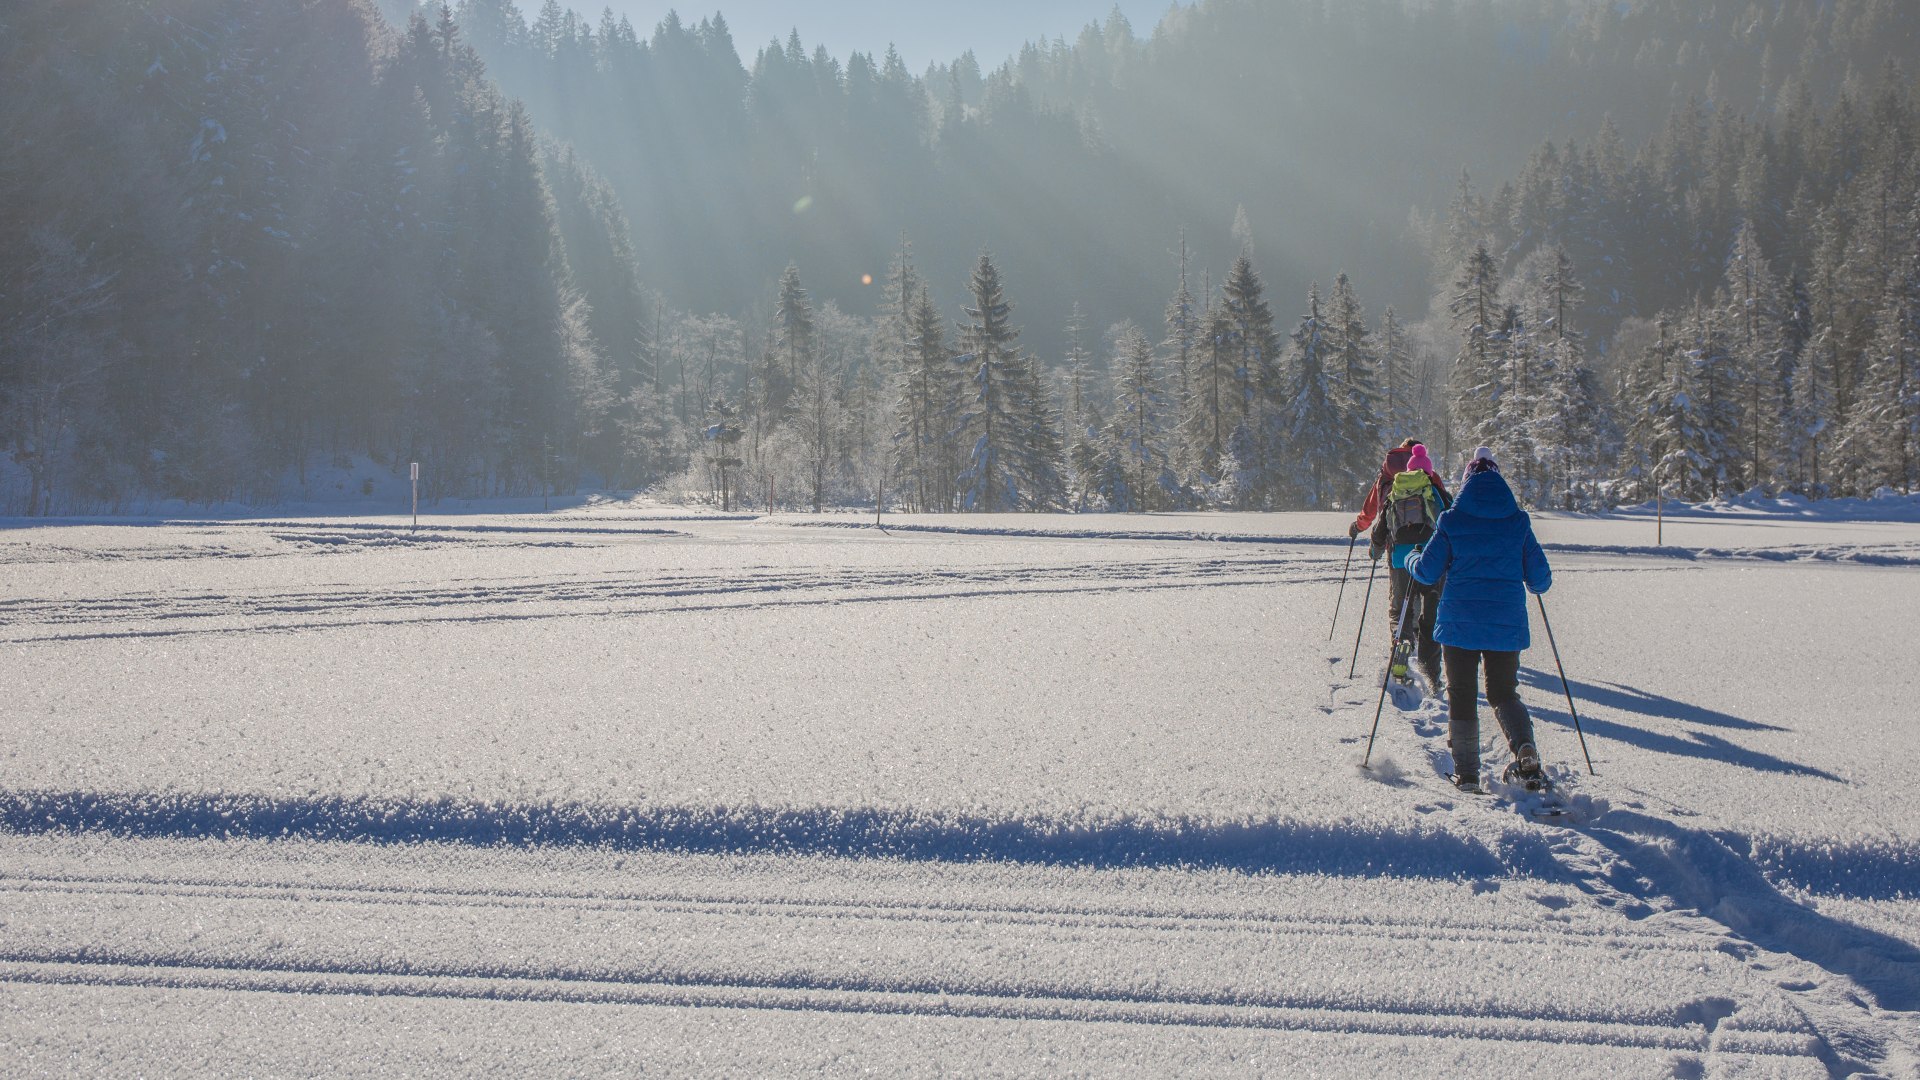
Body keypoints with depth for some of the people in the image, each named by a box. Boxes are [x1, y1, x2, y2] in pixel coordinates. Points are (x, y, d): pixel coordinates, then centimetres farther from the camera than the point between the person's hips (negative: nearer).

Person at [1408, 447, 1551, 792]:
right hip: (1507, 626, 2)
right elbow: (1540, 579, 4)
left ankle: (1466, 773, 7)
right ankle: (1525, 750, -12)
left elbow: (1427, 572, -2)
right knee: (1504, 693, 15)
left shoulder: (1452, 522, -4)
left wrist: (1411, 559, 20)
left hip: (1459, 623, -2)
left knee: (1461, 696, 10)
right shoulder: (1518, 522, 2)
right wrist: (1537, 583, 28)